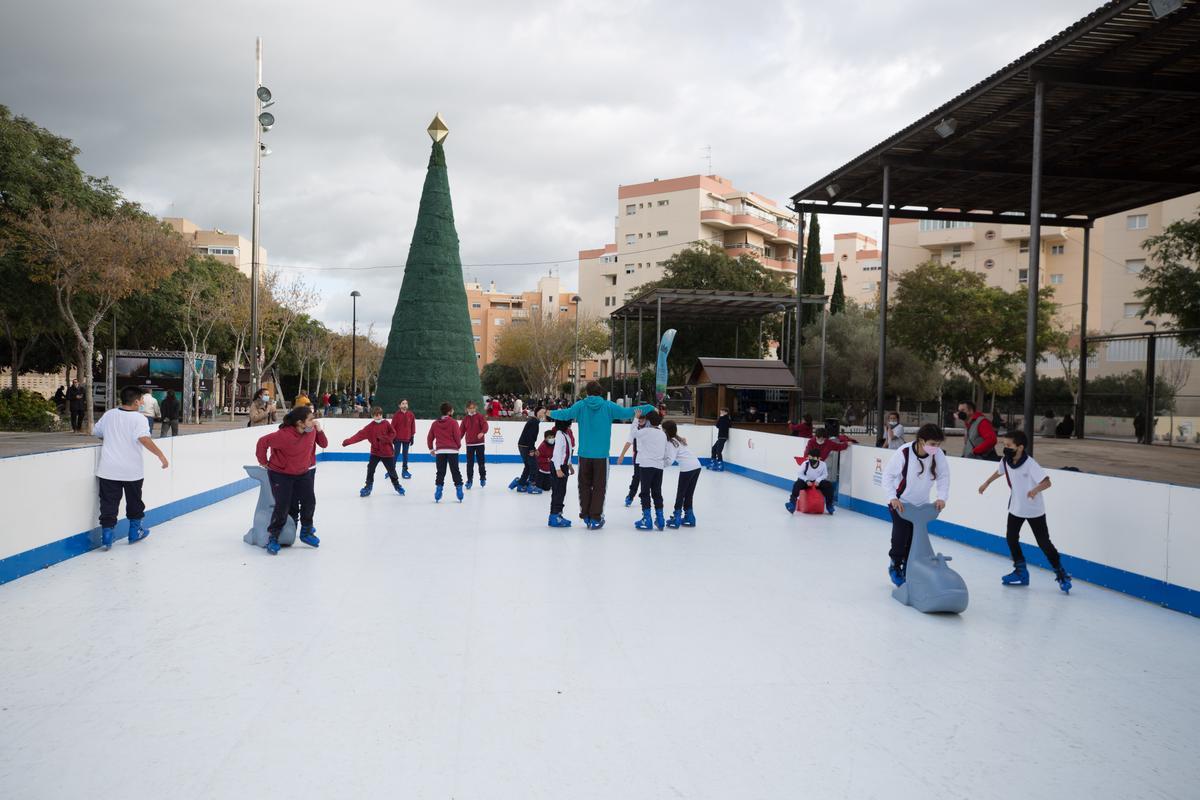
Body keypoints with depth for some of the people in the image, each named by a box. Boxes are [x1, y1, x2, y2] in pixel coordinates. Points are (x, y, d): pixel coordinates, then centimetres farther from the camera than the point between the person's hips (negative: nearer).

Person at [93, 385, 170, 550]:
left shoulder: (108, 414, 3)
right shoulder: (138, 418, -11)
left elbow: (98, 433, 16)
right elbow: (144, 438, -25)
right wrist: (160, 455, -24)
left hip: (108, 470, 2)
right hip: (132, 470, -2)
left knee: (109, 503, 5)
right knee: (134, 501, 16)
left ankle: (106, 536, 0)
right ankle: (135, 531, 29)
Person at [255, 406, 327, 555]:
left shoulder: (312, 430, -13)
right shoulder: (284, 435, -31)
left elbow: (324, 444, -1)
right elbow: (263, 442, -22)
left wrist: (319, 430, -18)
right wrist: (263, 462, -9)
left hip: (304, 473, 5)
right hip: (280, 474, -5)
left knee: (309, 502, 0)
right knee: (283, 506, -8)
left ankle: (306, 532, 23)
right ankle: (273, 537, 11)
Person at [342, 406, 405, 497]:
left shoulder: (386, 424, -7)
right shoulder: (370, 426, -7)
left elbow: (393, 434, -3)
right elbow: (360, 435, -14)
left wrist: (384, 438, -20)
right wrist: (348, 441, -24)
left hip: (387, 452, -1)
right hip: (375, 452, 1)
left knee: (391, 470, 10)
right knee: (370, 469, -6)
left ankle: (396, 485, 32)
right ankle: (368, 487, 8)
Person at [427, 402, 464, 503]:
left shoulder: (435, 423, 7)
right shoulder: (453, 422, -6)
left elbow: (429, 437, 9)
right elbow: (457, 436, -8)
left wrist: (431, 448, 22)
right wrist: (459, 446, 11)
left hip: (440, 451, 3)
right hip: (452, 450, -3)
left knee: (440, 472, 9)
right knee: (455, 471, 6)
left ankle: (438, 489, 4)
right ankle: (459, 488, 4)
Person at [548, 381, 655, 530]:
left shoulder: (581, 405, -2)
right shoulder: (608, 406, -3)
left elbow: (566, 414, -11)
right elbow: (627, 413, -5)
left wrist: (549, 413, 6)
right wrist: (650, 408, 4)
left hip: (584, 453, 1)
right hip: (601, 454, -1)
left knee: (585, 485, 14)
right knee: (599, 486, 6)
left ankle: (585, 515, 16)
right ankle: (595, 517, 6)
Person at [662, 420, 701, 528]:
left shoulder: (670, 443, -7)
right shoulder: (679, 439, 19)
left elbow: (670, 460, -13)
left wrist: (661, 465, 0)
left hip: (687, 469, -8)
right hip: (696, 466, 8)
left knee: (680, 494, 3)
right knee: (689, 494, 15)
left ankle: (676, 518, 6)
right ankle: (689, 518, 20)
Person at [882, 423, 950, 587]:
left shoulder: (938, 455, -20)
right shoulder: (903, 453, -29)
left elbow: (944, 476, -6)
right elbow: (888, 476, -18)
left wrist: (942, 497, -17)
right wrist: (893, 497, -26)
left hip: (921, 505, 3)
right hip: (900, 503, -3)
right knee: (900, 537, -5)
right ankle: (895, 567, 20)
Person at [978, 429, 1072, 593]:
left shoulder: (1030, 464, -27)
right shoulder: (1005, 461, -9)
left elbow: (1047, 482, -32)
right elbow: (999, 472, 14)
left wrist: (1035, 490, -51)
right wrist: (986, 483, 25)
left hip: (1034, 510, -6)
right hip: (1016, 508, 6)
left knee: (1044, 542, -2)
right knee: (1011, 539, 5)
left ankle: (1061, 574, 15)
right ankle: (1021, 572, 21)